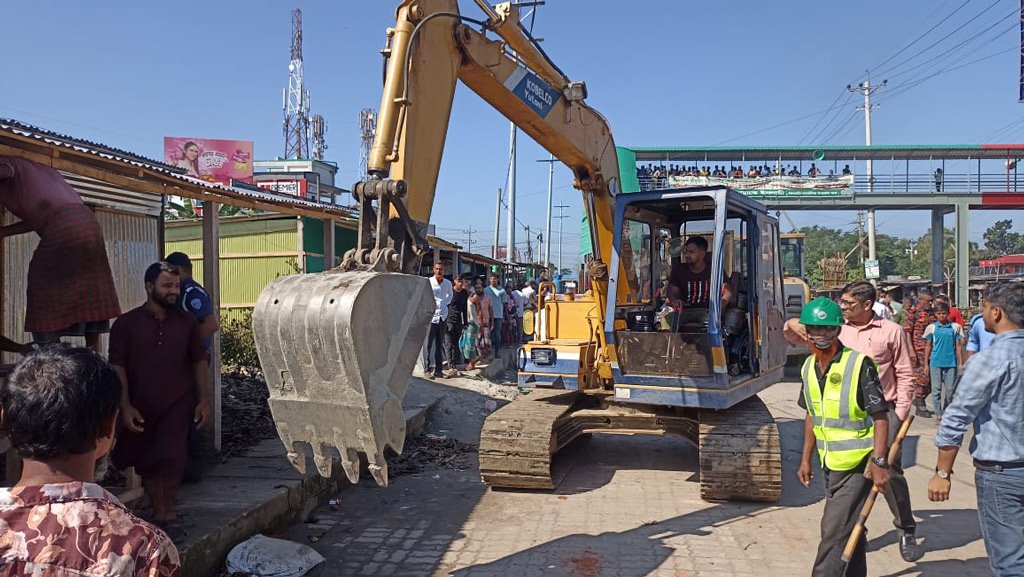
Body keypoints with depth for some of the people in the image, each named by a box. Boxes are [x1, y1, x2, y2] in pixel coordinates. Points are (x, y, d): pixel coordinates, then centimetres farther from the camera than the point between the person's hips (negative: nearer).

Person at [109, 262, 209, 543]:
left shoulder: (186, 322, 3)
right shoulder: (126, 323, -2)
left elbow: (199, 362, 8)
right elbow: (118, 367, -3)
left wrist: (204, 400, 2)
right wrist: (125, 406, -10)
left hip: (177, 404, 0)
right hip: (140, 408, 1)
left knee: (171, 457, -15)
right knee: (147, 464, 9)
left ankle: (166, 515, 2)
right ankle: (161, 515, 25)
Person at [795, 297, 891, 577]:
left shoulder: (859, 365, -16)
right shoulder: (809, 367, 5)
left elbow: (880, 416, -15)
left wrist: (879, 462, -20)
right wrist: (806, 459, 14)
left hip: (856, 464, -7)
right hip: (829, 464, 7)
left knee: (834, 531, -6)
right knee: (851, 531, 20)